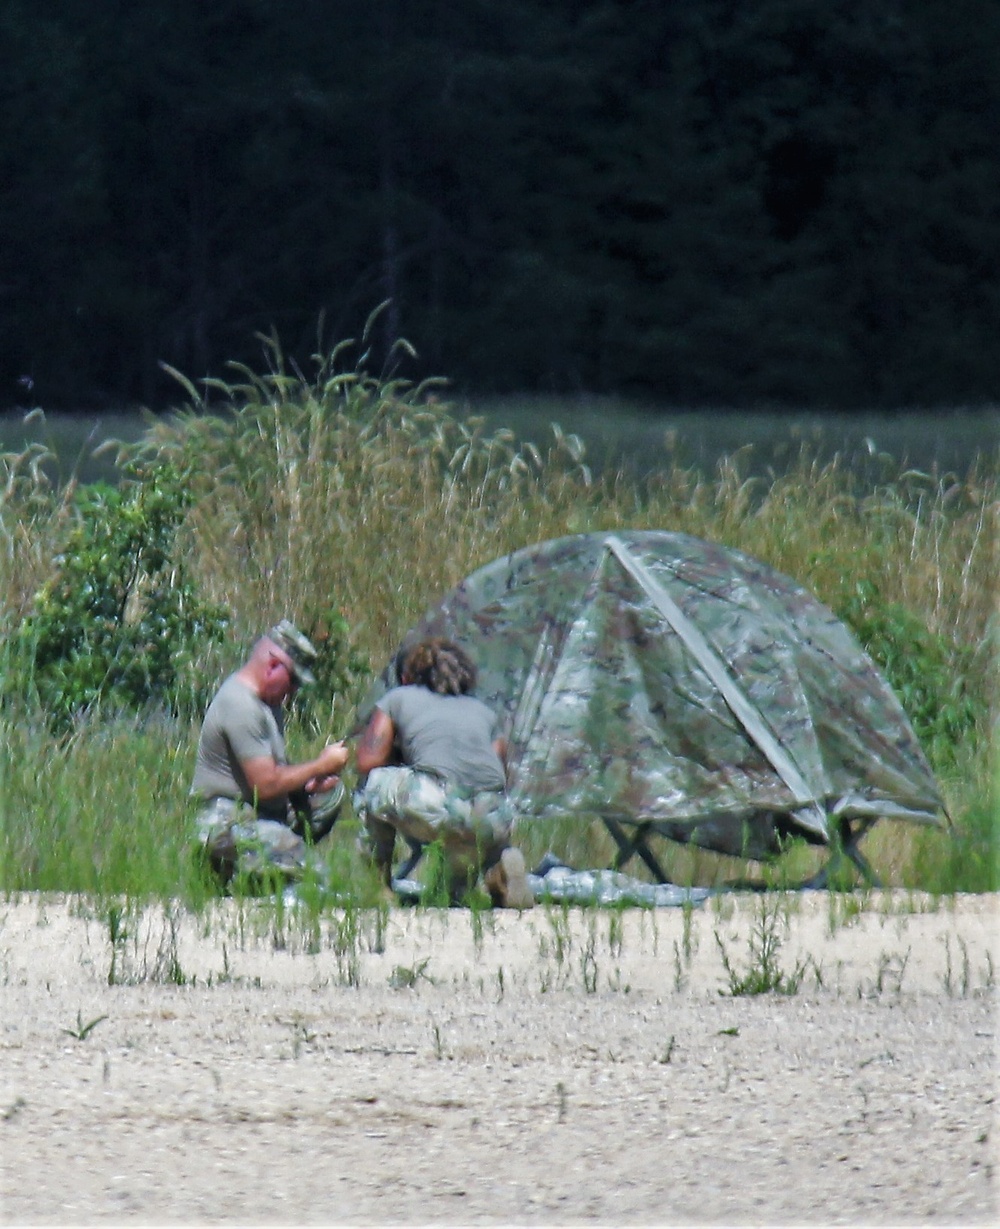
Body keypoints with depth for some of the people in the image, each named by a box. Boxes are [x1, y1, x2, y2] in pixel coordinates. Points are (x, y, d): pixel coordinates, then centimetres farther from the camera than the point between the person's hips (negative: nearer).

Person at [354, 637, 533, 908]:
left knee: (372, 784, 26)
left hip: (438, 807, -4)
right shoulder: (482, 711, 31)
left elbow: (367, 762, 16)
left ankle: (378, 883, 20)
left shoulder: (398, 699, 23)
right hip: (494, 821, 4)